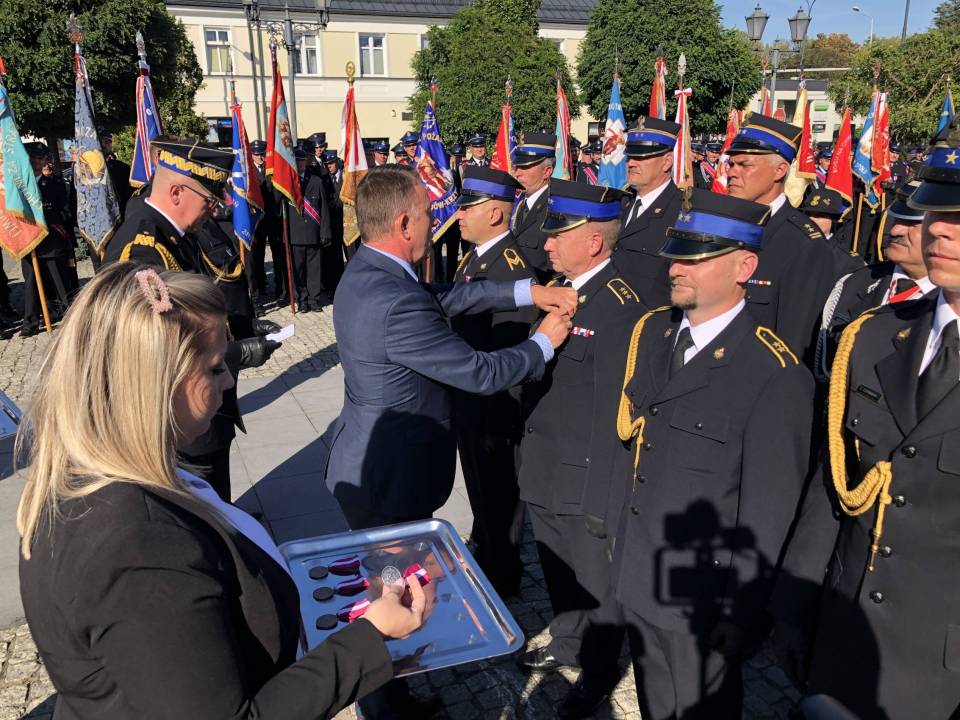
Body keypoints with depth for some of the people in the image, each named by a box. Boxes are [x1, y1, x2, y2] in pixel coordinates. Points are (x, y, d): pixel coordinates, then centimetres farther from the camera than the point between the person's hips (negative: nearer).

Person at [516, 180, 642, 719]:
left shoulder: (620, 308, -24)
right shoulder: (562, 288, 3)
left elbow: (614, 411, -22)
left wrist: (601, 496, -17)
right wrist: (529, 449, 11)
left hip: (585, 478, -8)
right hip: (546, 472, 8)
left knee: (594, 581, 15)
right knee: (559, 572, 26)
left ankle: (599, 674, 40)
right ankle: (568, 644, 51)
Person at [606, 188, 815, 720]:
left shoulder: (777, 376, -23)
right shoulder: (651, 331, -1)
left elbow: (767, 515, -18)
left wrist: (741, 616, -12)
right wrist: (615, 536, 10)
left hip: (701, 601, -6)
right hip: (634, 581, 6)